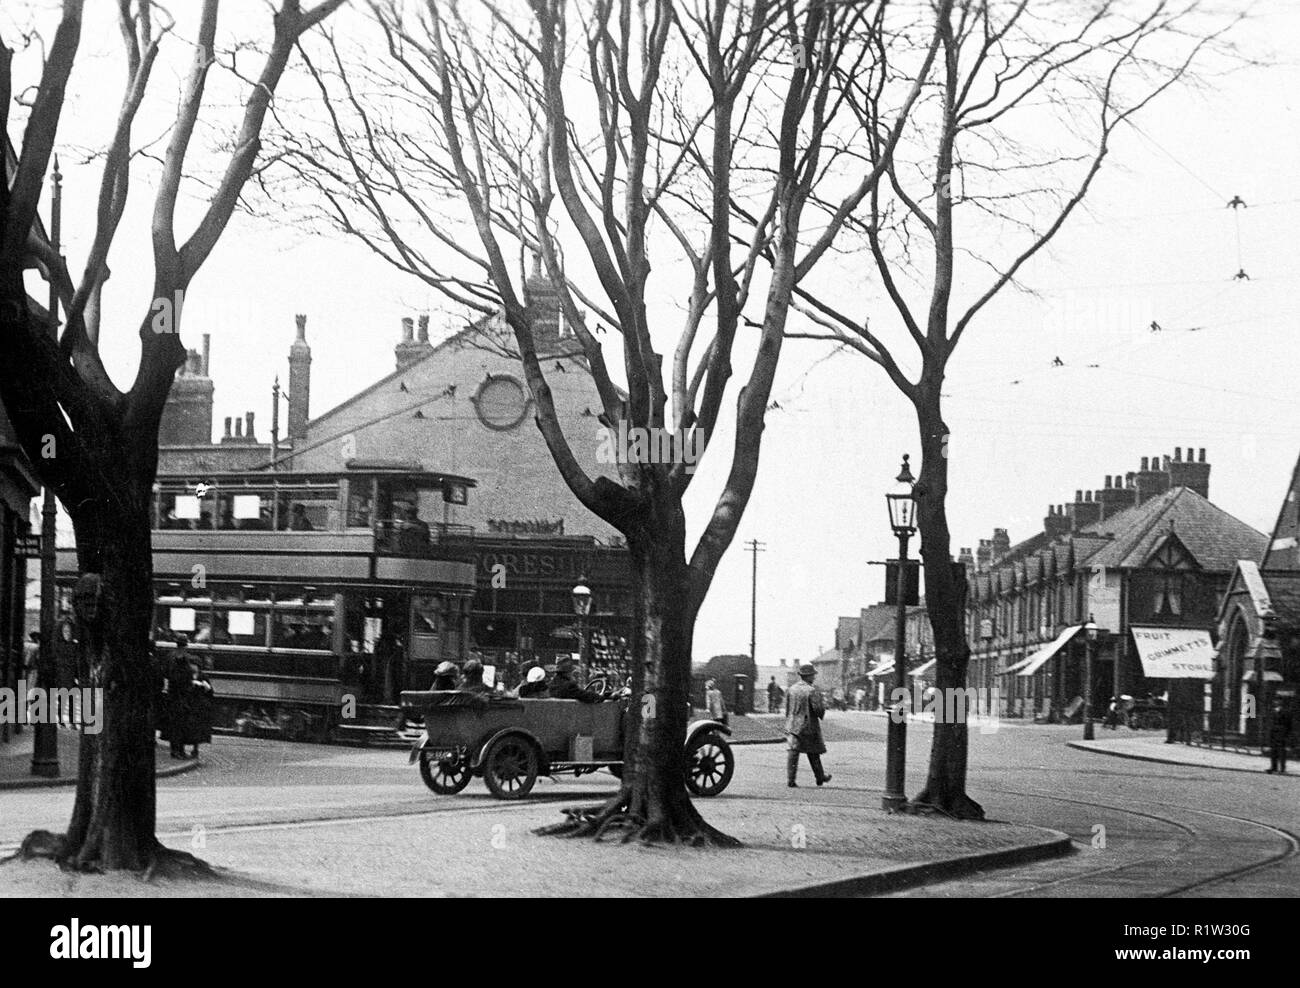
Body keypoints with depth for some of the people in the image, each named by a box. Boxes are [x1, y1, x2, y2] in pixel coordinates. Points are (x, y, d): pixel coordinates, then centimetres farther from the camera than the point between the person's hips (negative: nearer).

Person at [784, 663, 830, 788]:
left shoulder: (791, 689, 4)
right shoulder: (811, 691, -14)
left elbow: (787, 708, 9)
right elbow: (818, 709, -18)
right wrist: (823, 706, 5)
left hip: (792, 726, 4)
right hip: (809, 726, -4)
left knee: (792, 752, -1)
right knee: (813, 753, 12)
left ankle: (790, 780, -9)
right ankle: (820, 777, 26)